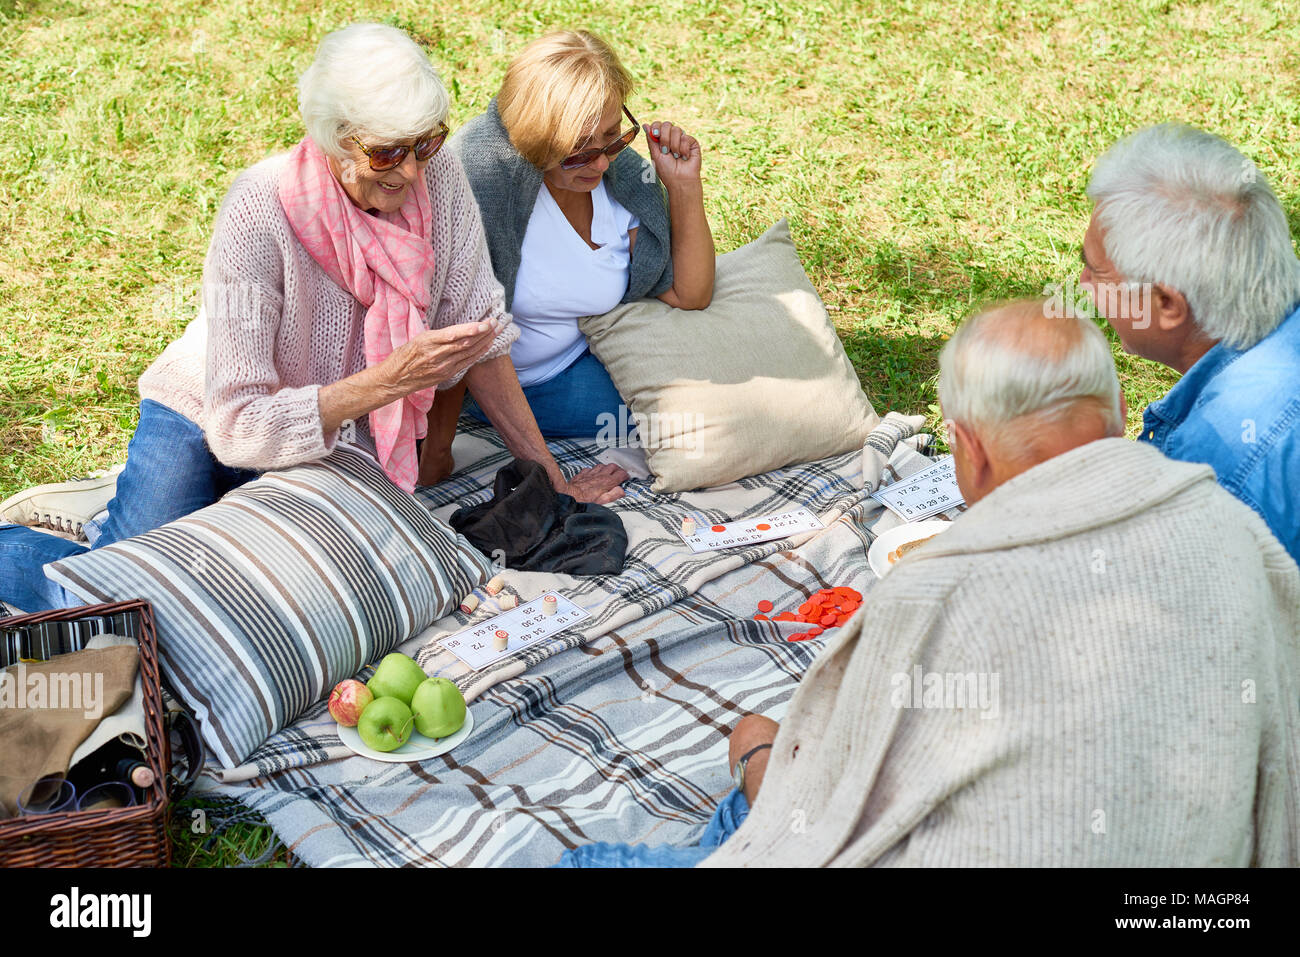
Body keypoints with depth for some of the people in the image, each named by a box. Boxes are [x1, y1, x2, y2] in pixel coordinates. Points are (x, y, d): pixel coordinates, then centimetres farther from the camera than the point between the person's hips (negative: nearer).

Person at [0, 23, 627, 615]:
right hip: (205, 424, -4)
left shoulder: (436, 175, -17)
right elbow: (237, 426, -30)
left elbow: (478, 332, -6)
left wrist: (551, 478, -6)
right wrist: (389, 379, -38)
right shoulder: (261, 214, -29)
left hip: (344, 446, 4)